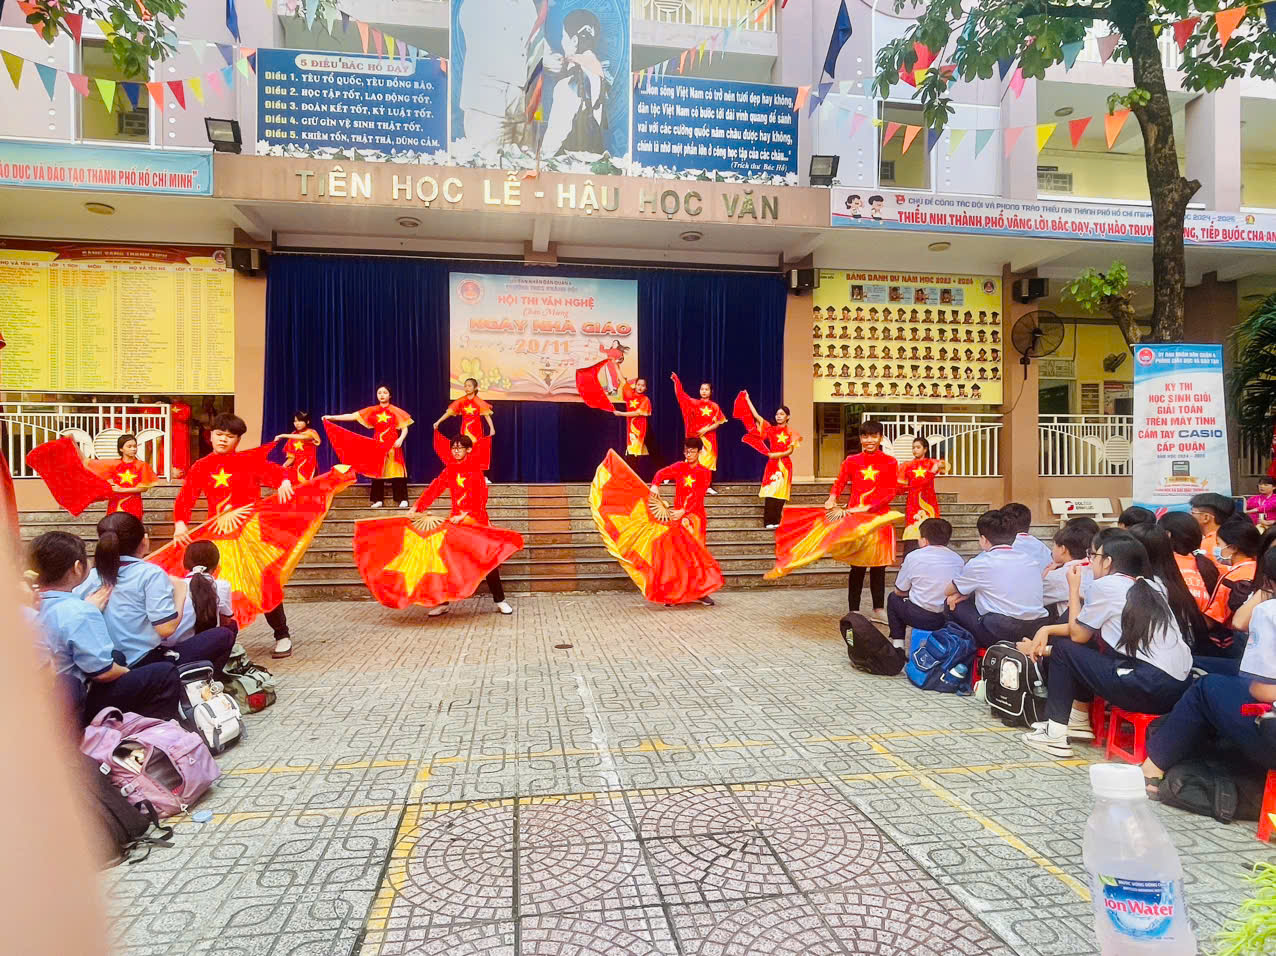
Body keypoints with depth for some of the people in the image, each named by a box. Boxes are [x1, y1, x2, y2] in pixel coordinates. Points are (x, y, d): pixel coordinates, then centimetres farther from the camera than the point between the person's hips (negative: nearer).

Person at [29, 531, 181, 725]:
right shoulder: (80, 613, -28)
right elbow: (102, 672, -24)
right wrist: (126, 672, -5)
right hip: (77, 708, -9)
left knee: (118, 657, 29)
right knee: (165, 674, -7)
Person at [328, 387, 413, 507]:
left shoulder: (396, 411, 1)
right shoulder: (372, 410, 7)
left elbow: (405, 428, 0)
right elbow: (353, 416, 3)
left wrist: (400, 439, -20)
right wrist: (332, 417, -2)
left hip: (393, 446, -3)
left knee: (396, 471, -7)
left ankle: (403, 499, -5)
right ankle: (378, 499, 11)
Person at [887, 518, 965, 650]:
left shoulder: (914, 556, -5)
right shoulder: (959, 560, 4)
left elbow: (899, 592, 3)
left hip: (920, 618, -4)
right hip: (949, 618, 4)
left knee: (893, 598, 24)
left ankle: (898, 646, 20)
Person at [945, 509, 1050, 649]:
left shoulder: (980, 563, 2)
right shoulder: (1031, 562, 15)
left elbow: (948, 592, 16)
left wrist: (965, 593, 38)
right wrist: (969, 593, 23)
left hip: (1000, 635, -6)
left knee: (955, 605, 14)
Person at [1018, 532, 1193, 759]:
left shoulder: (1104, 585, -5)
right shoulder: (1147, 587, 19)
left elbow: (1078, 635, 4)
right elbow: (1087, 627, 20)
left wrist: (1073, 588, 12)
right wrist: (1047, 629, 16)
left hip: (1150, 688, -8)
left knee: (1064, 649, 6)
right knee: (1085, 650, 23)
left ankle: (1055, 734, 8)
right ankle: (1079, 721, 33)